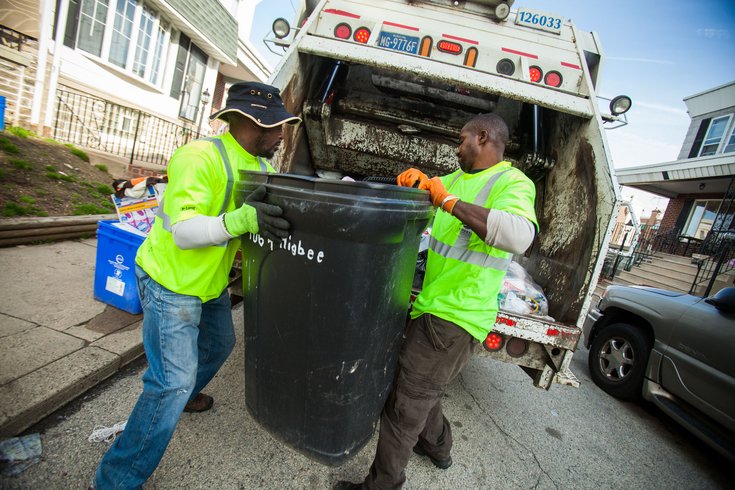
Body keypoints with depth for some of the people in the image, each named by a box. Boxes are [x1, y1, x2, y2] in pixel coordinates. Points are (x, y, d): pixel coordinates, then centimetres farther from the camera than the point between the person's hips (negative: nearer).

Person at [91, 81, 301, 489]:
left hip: (210, 282, 9)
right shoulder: (199, 158, -26)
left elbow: (282, 209, 0)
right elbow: (184, 231, -33)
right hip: (170, 283, -8)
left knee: (219, 345, 26)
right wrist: (241, 220, -51)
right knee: (173, 382, -6)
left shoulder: (261, 167, -1)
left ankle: (182, 394, 55)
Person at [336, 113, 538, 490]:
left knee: (405, 402, 1)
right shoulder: (458, 178, 14)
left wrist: (450, 201, -27)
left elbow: (518, 236, -30)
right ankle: (436, 445, 53)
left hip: (455, 316, -9)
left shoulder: (512, 183, -12)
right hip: (432, 304, 9)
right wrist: (417, 179, 1)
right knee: (422, 386, 26)